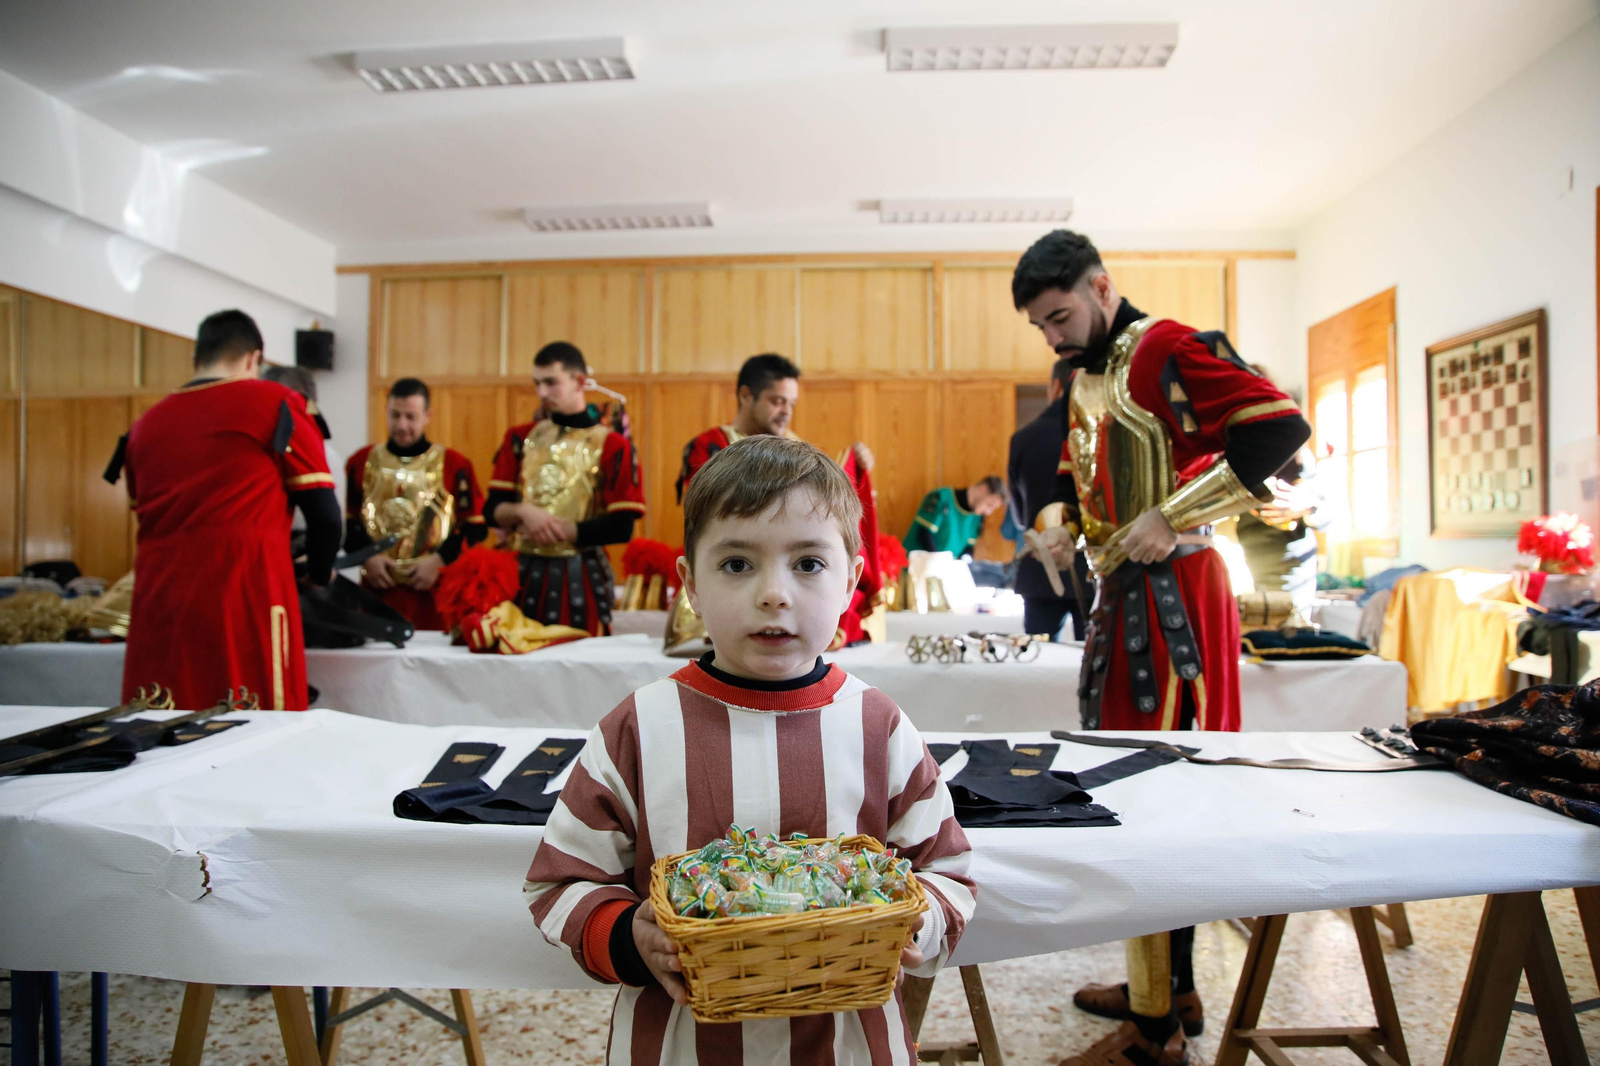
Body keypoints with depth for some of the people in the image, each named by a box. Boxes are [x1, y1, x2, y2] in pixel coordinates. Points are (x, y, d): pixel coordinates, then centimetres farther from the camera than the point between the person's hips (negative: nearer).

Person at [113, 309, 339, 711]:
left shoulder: (146, 423, 16)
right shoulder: (275, 404, 2)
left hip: (160, 598, 5)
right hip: (244, 596, -5)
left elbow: (151, 518, 20)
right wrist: (318, 578, 14)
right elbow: (324, 512, -1)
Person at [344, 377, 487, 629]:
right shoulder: (361, 462, 8)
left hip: (434, 590, -2)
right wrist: (366, 556, -6)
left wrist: (440, 560, -11)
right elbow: (346, 521, 10)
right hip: (377, 587, 2)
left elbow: (475, 526, 0)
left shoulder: (455, 464, 2)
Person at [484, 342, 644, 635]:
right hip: (522, 573, 3)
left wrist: (557, 529, -13)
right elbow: (492, 508, 7)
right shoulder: (520, 438, 9)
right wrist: (523, 512, -13)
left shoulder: (612, 445, -4)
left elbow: (621, 527, -10)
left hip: (581, 580, -3)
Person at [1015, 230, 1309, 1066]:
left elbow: (1280, 426, -21)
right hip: (1122, 593, 10)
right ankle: (1164, 988, 32)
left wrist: (1171, 516, -22)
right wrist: (1064, 520, 7)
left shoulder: (1166, 350, -11)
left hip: (1170, 595, -10)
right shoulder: (1084, 377, 16)